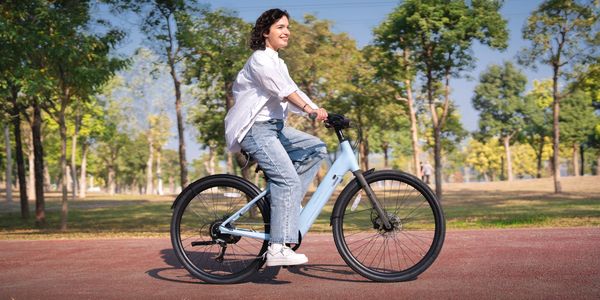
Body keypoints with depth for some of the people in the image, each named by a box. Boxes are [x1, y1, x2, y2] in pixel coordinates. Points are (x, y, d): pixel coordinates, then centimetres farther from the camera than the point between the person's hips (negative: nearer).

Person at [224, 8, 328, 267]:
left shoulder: (277, 62, 22)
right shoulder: (260, 59, -9)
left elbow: (291, 91, 12)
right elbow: (281, 89, -26)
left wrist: (318, 111, -1)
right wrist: (308, 107, -39)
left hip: (275, 126, 9)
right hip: (256, 128, -9)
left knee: (316, 149, 1)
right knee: (288, 179, -21)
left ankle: (283, 201, 1)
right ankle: (278, 249, -24)